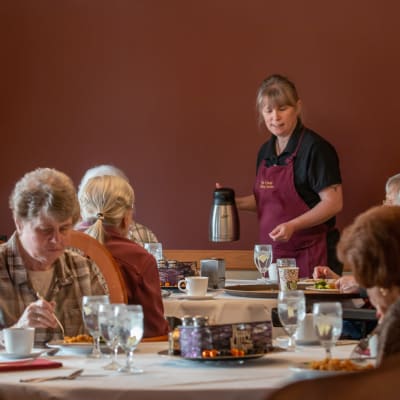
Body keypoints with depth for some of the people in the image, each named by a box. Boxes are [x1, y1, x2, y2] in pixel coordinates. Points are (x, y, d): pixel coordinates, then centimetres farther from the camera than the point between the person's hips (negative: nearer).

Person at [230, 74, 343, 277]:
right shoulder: (266, 151, 12)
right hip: (274, 253, 7)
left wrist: (292, 226, -23)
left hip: (311, 255, -7)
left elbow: (333, 203, -14)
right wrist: (236, 203, 6)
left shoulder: (314, 148, -11)